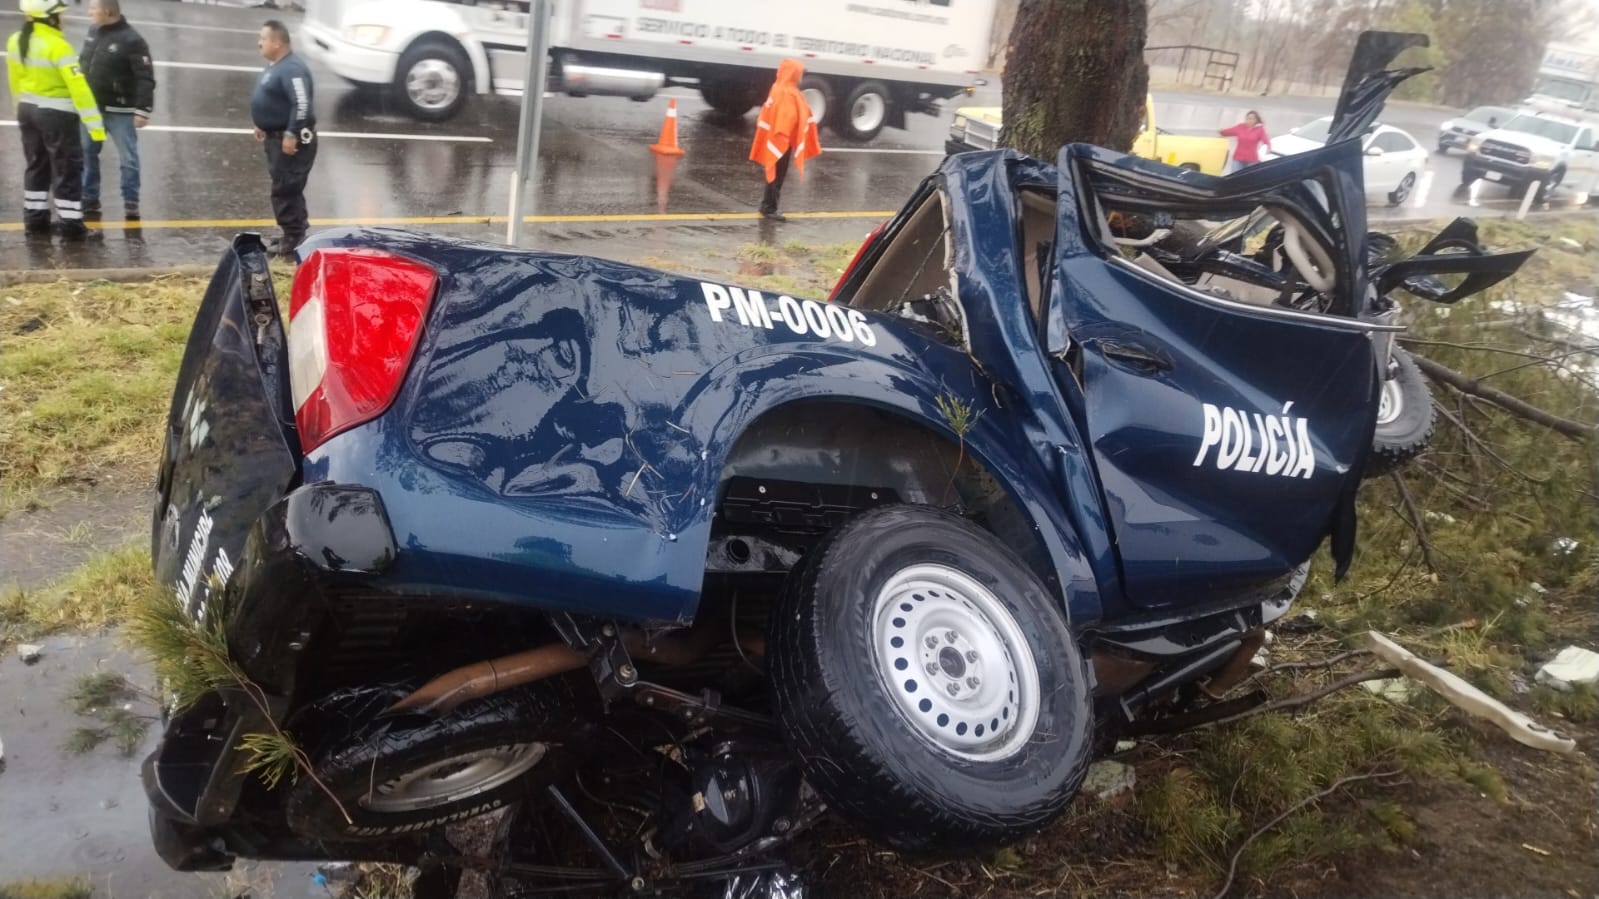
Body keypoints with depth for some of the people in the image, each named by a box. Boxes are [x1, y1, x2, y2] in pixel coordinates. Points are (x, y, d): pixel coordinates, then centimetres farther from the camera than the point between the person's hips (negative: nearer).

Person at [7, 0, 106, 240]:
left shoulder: (15, 41, 3)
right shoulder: (57, 46, -21)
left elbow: (15, 81, 13)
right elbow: (77, 85, -25)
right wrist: (94, 122, -25)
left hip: (27, 110, 8)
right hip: (56, 114, -8)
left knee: (37, 165, 19)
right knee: (68, 170, 1)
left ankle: (35, 218, 25)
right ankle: (71, 224, 3)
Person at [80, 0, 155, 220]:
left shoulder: (131, 40, -16)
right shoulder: (93, 32, 6)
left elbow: (145, 78, -19)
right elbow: (83, 65, 17)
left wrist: (142, 110, -24)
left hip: (120, 111, -7)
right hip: (91, 107, 7)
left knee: (128, 158, 0)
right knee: (86, 153, 12)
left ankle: (131, 203, 10)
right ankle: (89, 199, 22)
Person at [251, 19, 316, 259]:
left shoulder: (292, 68, -21)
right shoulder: (275, 65, 12)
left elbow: (302, 104, -28)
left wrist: (291, 135, -27)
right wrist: (262, 125, 24)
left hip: (293, 138, -11)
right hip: (276, 135, 11)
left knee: (286, 189, -8)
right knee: (284, 188, 17)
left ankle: (294, 242, -1)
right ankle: (296, 233, 27)